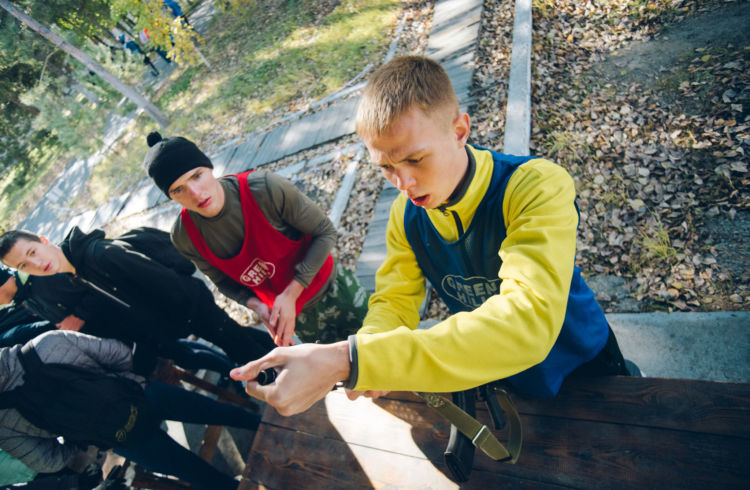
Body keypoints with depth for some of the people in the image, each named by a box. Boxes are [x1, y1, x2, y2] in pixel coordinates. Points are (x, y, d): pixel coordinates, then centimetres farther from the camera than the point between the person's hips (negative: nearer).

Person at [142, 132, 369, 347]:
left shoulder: (264, 187, -30)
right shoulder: (184, 237, -18)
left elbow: (325, 232, -20)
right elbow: (224, 281, 0)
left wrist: (290, 294, -25)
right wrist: (257, 306, -21)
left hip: (332, 288, -1)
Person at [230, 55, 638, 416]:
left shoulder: (538, 188, -33)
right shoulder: (405, 215, -14)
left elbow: (526, 322, -46)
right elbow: (394, 301, -11)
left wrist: (351, 361, -53)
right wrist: (367, 359, -35)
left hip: (579, 369, -3)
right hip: (491, 375, 4)